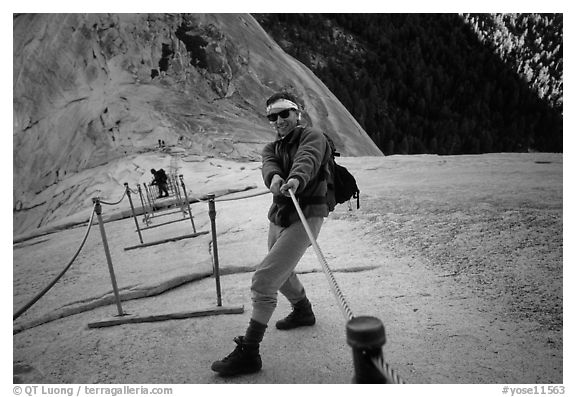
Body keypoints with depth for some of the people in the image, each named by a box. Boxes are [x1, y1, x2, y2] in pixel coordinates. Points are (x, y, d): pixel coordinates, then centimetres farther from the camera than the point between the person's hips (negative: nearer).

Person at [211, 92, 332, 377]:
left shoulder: (312, 137, -5)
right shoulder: (271, 148, 13)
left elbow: (307, 160, -30)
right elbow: (268, 166, -12)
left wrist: (296, 179, -53)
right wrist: (274, 178, -36)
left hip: (304, 218, -8)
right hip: (278, 218, 8)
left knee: (264, 279, -16)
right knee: (281, 273, 27)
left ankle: (248, 352, -7)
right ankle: (303, 312, 55)